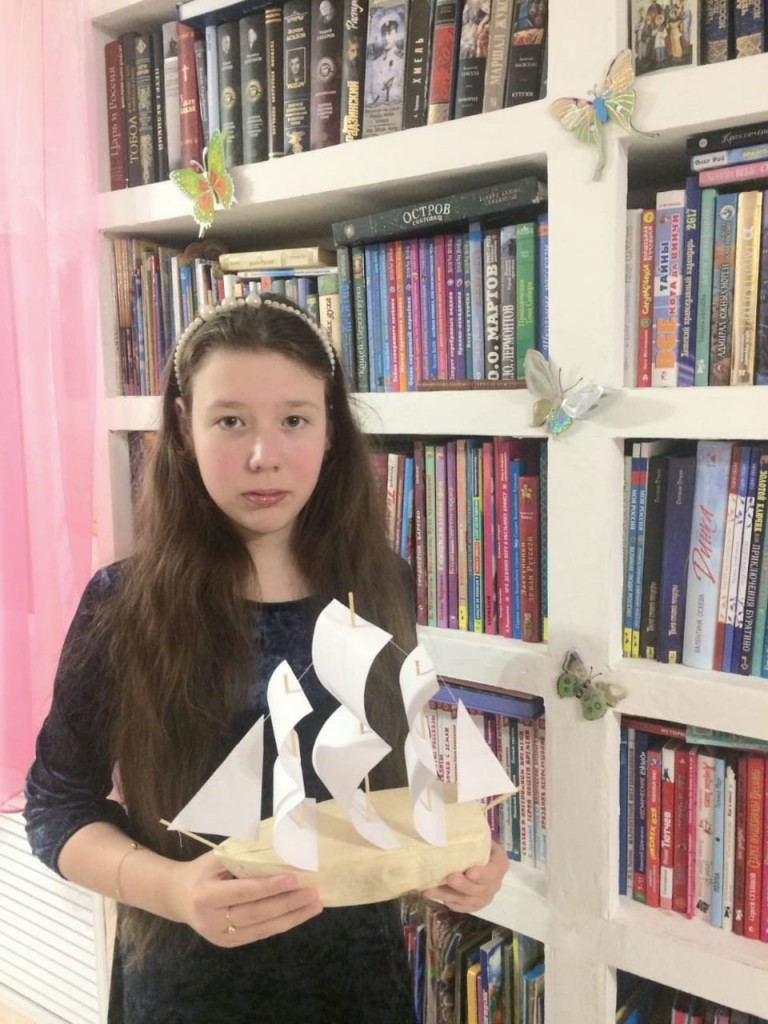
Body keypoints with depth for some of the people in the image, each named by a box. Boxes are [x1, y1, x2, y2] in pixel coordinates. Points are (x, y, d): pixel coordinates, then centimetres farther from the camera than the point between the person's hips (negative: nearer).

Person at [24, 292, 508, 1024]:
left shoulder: (380, 588, -7)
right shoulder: (123, 605, -15)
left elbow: (393, 774, 4)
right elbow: (55, 804, -9)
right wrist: (174, 889, -25)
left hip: (358, 964, 3)